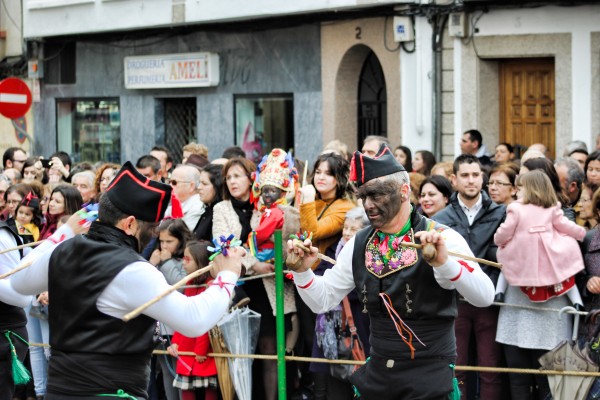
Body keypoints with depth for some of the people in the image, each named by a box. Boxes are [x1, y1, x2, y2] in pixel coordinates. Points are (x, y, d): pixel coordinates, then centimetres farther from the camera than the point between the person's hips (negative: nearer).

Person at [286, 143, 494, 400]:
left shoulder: (441, 239, -11)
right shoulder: (359, 245, 5)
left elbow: (485, 297, -21)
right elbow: (322, 301, 10)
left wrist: (444, 262, -36)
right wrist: (302, 271, -8)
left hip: (429, 377, -5)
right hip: (377, 375, 5)